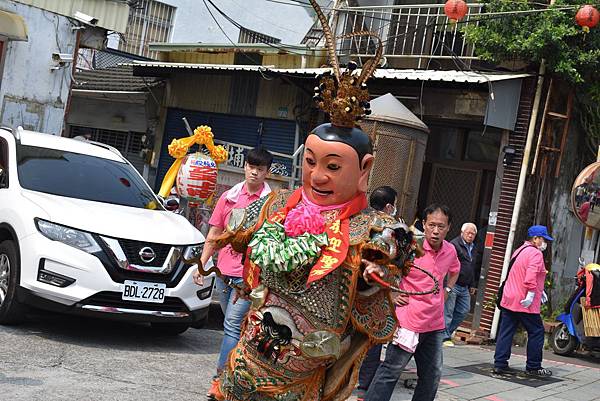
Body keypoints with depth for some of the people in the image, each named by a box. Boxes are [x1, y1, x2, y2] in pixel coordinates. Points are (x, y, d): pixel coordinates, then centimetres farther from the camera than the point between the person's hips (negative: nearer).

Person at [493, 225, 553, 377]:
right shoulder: (536, 253, -11)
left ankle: (500, 364, 7)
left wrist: (539, 290, 22)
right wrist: (531, 295, -22)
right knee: (536, 332, 4)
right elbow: (531, 277, -24)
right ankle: (533, 366, 9)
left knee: (506, 332, 8)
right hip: (524, 302, -9)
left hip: (508, 300, 9)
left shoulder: (520, 251, 19)